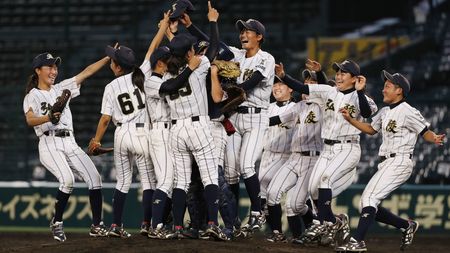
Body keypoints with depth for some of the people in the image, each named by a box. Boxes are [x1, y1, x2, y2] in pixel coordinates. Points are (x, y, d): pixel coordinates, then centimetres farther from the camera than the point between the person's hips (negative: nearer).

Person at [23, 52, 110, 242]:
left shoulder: (62, 88, 19)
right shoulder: (32, 96, 3)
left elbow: (87, 72, 17)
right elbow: (30, 120, -16)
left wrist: (109, 57, 10)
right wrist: (48, 118, -36)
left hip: (70, 144, 6)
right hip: (49, 144, -6)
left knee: (94, 178, -8)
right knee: (67, 180, -27)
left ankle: (97, 226, 0)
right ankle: (56, 223, -11)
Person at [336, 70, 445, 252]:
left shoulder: (408, 112, -10)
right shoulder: (385, 112, 16)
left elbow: (426, 132, -10)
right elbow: (371, 129, 29)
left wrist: (436, 139, -32)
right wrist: (350, 119, 20)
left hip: (399, 162, -9)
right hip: (386, 165, 9)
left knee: (369, 198, -20)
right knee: (367, 205, 7)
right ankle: (407, 226, 19)